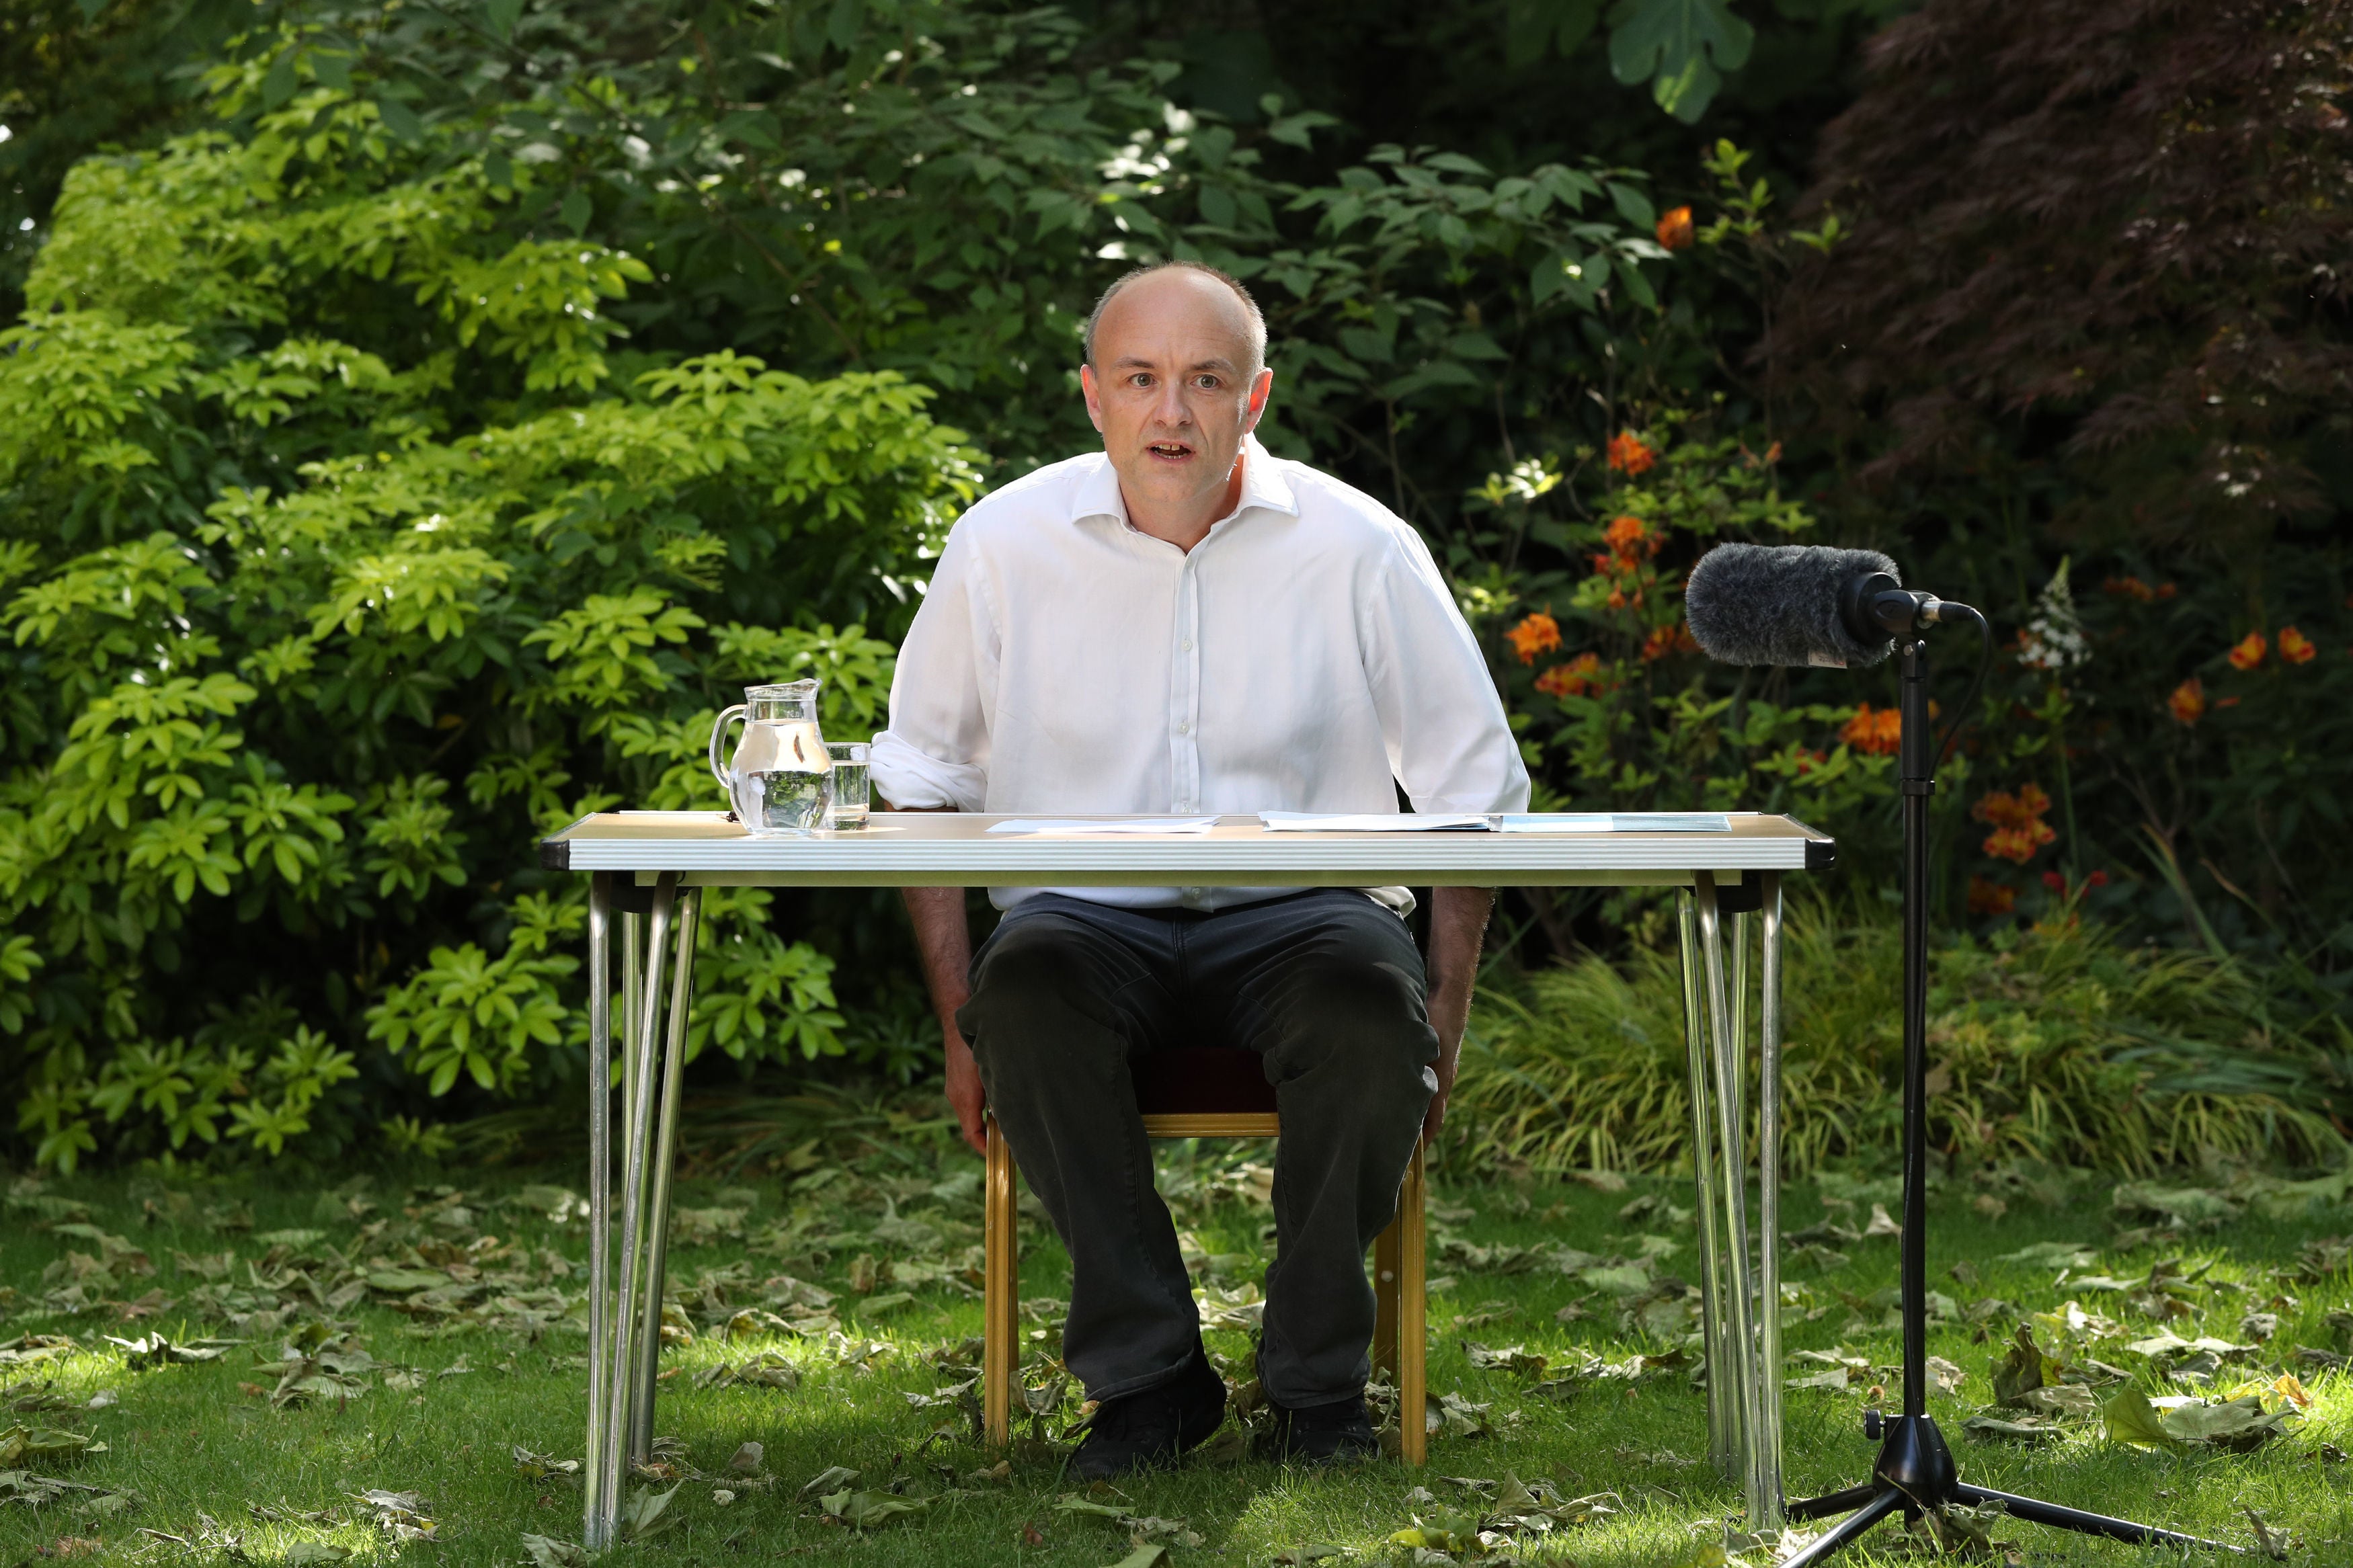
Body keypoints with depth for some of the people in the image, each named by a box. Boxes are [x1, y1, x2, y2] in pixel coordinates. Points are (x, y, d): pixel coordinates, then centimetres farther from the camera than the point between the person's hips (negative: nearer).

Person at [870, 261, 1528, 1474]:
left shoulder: (1360, 549, -2)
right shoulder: (1004, 544, 0)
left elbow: (1472, 786, 5)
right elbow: (920, 783, 8)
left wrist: (1444, 1015, -4)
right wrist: (961, 1022, -2)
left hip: (1298, 912, 0)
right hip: (1091, 914, 1)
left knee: (1370, 1007, -34)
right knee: (1026, 984, -34)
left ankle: (1316, 1378, -12)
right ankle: (1147, 1372, -21)